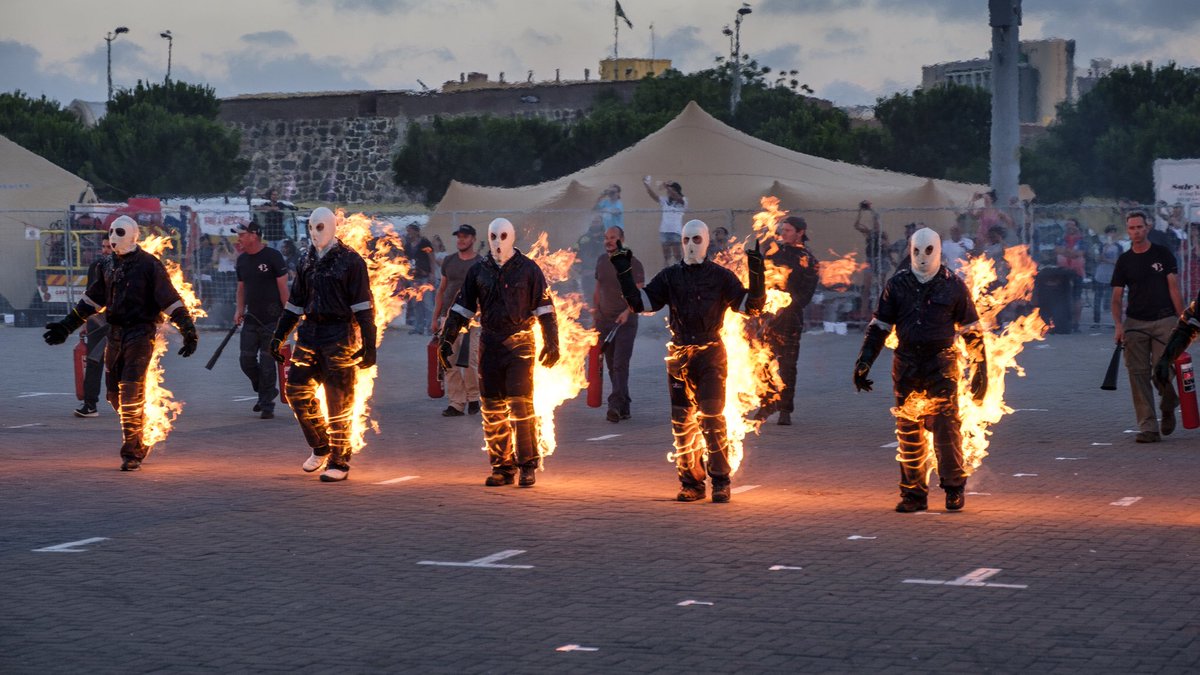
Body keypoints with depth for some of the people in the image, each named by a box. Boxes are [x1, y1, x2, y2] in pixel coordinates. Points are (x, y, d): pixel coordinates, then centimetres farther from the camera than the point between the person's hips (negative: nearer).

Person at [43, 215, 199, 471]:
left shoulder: (149, 265, -7)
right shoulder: (108, 265, 13)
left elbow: (170, 300, -9)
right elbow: (92, 300, 22)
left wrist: (188, 329, -16)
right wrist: (66, 326, 22)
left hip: (140, 333, -7)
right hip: (115, 333, 7)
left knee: (131, 393, -14)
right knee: (115, 392, 7)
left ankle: (131, 453, -9)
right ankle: (141, 441, 26)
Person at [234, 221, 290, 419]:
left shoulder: (273, 256, -8)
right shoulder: (242, 260, 11)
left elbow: (283, 286, -8)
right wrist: (239, 309, 5)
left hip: (272, 320, -6)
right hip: (251, 319, 6)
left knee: (267, 363, -4)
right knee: (246, 359, 2)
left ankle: (267, 405, 4)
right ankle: (267, 392, 24)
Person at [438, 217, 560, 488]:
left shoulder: (528, 269, 0)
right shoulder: (479, 270, 9)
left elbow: (545, 308, -1)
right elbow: (462, 307, 12)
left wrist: (551, 343, -7)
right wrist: (447, 339, 5)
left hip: (520, 344, -4)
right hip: (490, 344, 4)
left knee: (521, 404, -11)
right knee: (492, 409, 4)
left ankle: (528, 466, -4)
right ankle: (502, 467, 12)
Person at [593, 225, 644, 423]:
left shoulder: (633, 264, -5)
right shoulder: (601, 261, 13)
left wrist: (628, 311, -26)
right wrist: (595, 313, 16)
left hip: (626, 322, -5)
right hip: (604, 321, 5)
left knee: (620, 364, -15)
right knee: (612, 367, 5)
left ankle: (616, 405, -23)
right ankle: (624, 407, 12)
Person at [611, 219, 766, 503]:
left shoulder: (721, 276, 0)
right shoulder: (670, 276, 7)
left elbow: (751, 306, -5)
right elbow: (640, 302, 5)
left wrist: (757, 275, -18)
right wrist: (624, 272, -2)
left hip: (710, 354, -3)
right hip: (679, 355, 3)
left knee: (711, 418, -12)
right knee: (682, 421, 6)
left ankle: (721, 482, -4)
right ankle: (691, 483, 16)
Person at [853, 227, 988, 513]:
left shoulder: (953, 285, 3)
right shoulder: (897, 284, 8)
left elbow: (972, 330, 8)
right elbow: (878, 326, 11)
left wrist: (980, 370, 4)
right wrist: (863, 363, 3)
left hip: (941, 364, -2)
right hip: (906, 366, 2)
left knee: (946, 427, -9)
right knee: (908, 431, 4)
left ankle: (954, 488, 7)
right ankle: (914, 493, 13)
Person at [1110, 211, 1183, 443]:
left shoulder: (1163, 254, 4)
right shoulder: (1124, 261, 9)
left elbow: (1174, 289, 2)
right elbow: (1117, 297, 6)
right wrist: (1118, 325, -10)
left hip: (1164, 321, -2)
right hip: (1135, 323, 2)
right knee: (1138, 374, -4)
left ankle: (1168, 406, 23)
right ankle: (1148, 428, 0)